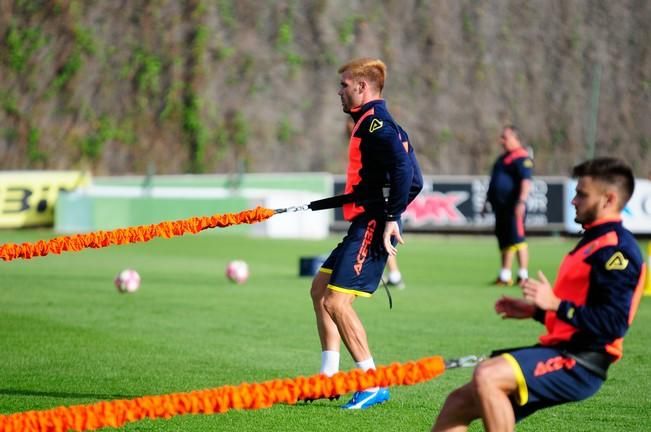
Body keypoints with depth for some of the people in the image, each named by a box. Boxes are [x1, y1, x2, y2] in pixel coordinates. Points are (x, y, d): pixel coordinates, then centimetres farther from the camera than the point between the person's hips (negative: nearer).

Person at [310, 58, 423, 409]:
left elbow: (404, 169, -27)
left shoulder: (376, 123, -13)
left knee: (337, 301, -13)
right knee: (320, 289, 16)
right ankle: (328, 377, 20)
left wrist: (391, 218, -27)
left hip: (373, 226, -11)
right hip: (364, 225, 11)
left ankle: (374, 385, -10)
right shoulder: (369, 122, 17)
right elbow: (413, 179, 17)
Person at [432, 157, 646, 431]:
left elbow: (613, 324, -21)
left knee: (486, 377, -30)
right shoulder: (595, 242, 21)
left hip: (578, 363, -10)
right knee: (461, 401, 5)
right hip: (562, 351, 10)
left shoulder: (616, 250, -12)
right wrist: (535, 310, 20)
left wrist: (555, 304, -20)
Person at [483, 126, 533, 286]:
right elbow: (495, 182, 29)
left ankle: (523, 275, -7)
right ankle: (505, 275, 17)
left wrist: (521, 202, -30)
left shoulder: (522, 158, -11)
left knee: (516, 239, -10)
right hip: (501, 205, 10)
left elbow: (526, 181, -21)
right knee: (504, 240, 12)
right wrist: (488, 200, 29)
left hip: (513, 206, -10)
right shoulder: (503, 158, 21)